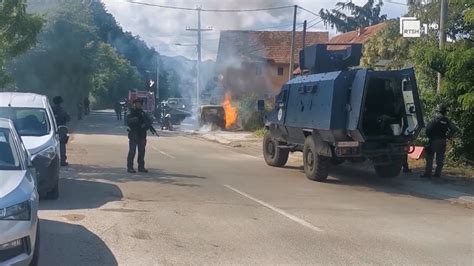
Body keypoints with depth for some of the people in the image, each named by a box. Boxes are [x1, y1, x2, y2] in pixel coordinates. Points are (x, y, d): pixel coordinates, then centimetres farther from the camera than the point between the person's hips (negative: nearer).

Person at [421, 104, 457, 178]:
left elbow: (428, 128, -15)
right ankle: (437, 173, 10)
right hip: (442, 141, 4)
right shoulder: (447, 121, 3)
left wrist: (429, 136, 0)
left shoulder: (435, 119, -9)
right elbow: (453, 129, 2)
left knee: (430, 157, 0)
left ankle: (428, 173, -4)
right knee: (440, 158, 9)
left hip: (433, 141, -4)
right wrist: (448, 136, 9)